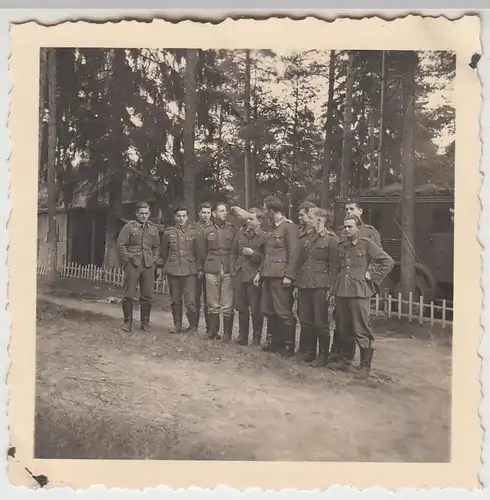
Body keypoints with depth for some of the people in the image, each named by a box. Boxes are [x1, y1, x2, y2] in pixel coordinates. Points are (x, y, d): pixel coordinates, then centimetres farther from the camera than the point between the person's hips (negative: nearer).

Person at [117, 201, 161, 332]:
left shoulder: (153, 228, 12)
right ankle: (128, 322, 11)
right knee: (129, 295, 0)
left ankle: (145, 322, 16)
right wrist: (127, 259, -8)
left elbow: (156, 246, 18)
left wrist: (154, 259, 7)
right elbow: (121, 244, -3)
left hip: (148, 266, 3)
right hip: (132, 265, -3)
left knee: (147, 295, 6)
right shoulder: (129, 227, -1)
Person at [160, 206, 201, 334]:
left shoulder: (193, 232, 4)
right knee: (175, 300, 8)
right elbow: (164, 252, 17)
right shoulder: (168, 233, 7)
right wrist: (166, 266, 16)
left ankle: (193, 326, 6)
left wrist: (199, 268, 3)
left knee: (191, 301, -7)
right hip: (173, 271, 2)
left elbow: (198, 251, 7)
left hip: (190, 271, -2)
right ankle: (177, 325, 21)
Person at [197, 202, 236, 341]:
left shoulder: (232, 229, 6)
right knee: (213, 305, 6)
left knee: (227, 306, 0)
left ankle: (227, 333, 8)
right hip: (212, 272, 1)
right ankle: (212, 332, 17)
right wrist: (206, 266, 12)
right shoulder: (206, 230, 6)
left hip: (228, 272, 0)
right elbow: (201, 251, 12)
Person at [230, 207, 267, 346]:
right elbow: (233, 253, 17)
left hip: (254, 276, -5)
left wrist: (253, 253, -16)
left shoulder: (264, 237, -5)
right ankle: (242, 337, 22)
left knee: (256, 309, -1)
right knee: (241, 308, 11)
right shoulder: (240, 233, 11)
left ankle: (256, 338, 13)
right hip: (239, 275, 5)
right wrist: (233, 270, 10)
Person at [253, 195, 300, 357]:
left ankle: (288, 347, 7)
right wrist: (260, 272, 16)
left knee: (284, 313, -3)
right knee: (269, 311, 12)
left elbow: (294, 252, -14)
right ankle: (273, 342, 23)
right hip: (268, 275, 9)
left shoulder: (289, 226, -8)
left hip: (281, 276, -8)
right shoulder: (272, 227, 18)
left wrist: (289, 276, -19)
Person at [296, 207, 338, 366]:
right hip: (304, 283, 6)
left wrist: (330, 287, -12)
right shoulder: (306, 238, 14)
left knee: (320, 321, 0)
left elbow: (333, 265, -7)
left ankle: (323, 355, 12)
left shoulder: (331, 238, -4)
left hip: (320, 284, -6)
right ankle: (309, 352, 22)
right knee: (305, 320, 8)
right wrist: (298, 283, 10)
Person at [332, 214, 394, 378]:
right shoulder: (341, 245, 14)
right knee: (343, 328, 11)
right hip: (341, 292, 6)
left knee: (362, 330, -3)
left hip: (359, 292, -5)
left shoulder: (367, 243, -3)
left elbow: (388, 262, -4)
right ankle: (346, 360, 26)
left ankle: (365, 365, 8)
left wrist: (371, 276, -5)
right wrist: (334, 289, 15)